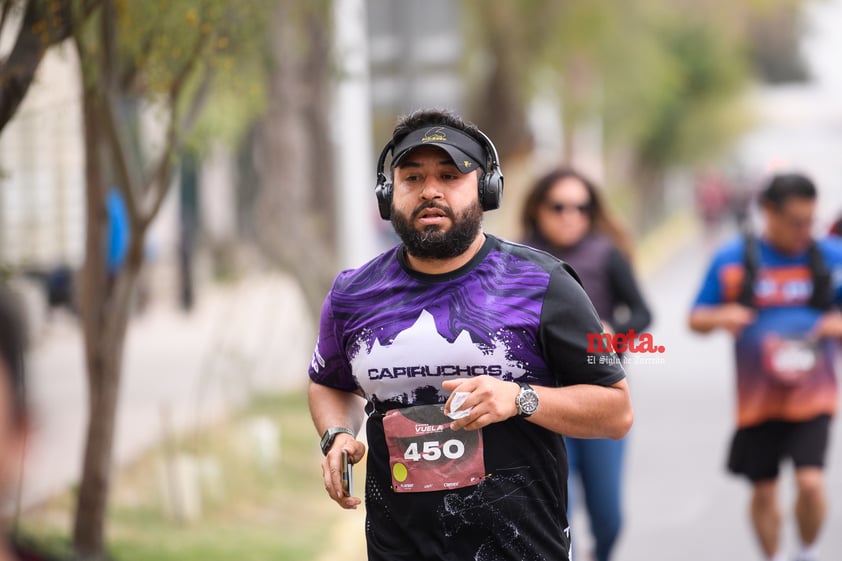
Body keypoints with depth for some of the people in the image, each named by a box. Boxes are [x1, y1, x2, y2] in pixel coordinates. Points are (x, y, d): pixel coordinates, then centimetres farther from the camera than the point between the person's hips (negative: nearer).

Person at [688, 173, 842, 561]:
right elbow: (696, 320, 6)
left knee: (810, 481, -15)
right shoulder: (732, 260, -1)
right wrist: (720, 317, -17)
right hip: (758, 399, 1)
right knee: (763, 491, 8)